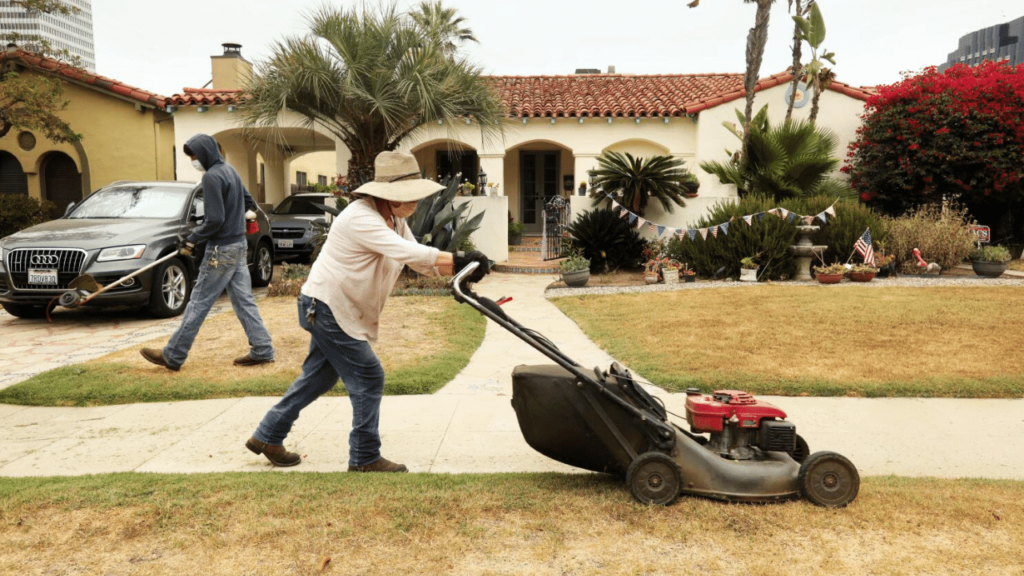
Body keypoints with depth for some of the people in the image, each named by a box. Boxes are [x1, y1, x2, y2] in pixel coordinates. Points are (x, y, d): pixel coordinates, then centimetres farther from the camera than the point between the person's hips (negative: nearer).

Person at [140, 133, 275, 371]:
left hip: (222, 249, -9)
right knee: (244, 300, 9)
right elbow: (248, 203, 21)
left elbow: (214, 220, -20)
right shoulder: (230, 171, 11)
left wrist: (191, 240, -12)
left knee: (198, 304, -2)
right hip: (239, 244, 9)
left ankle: (172, 356, 6)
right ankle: (262, 350, 8)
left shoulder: (212, 176, -17)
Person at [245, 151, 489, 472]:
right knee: (368, 378, -6)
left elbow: (419, 261, 2)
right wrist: (458, 260, -38)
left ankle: (267, 437, 34)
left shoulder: (395, 220, 6)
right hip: (326, 307, -10)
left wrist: (460, 268, -15)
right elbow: (407, 252, -35)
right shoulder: (361, 218, -25)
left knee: (320, 376, 20)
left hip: (333, 309, 10)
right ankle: (365, 459, 7)